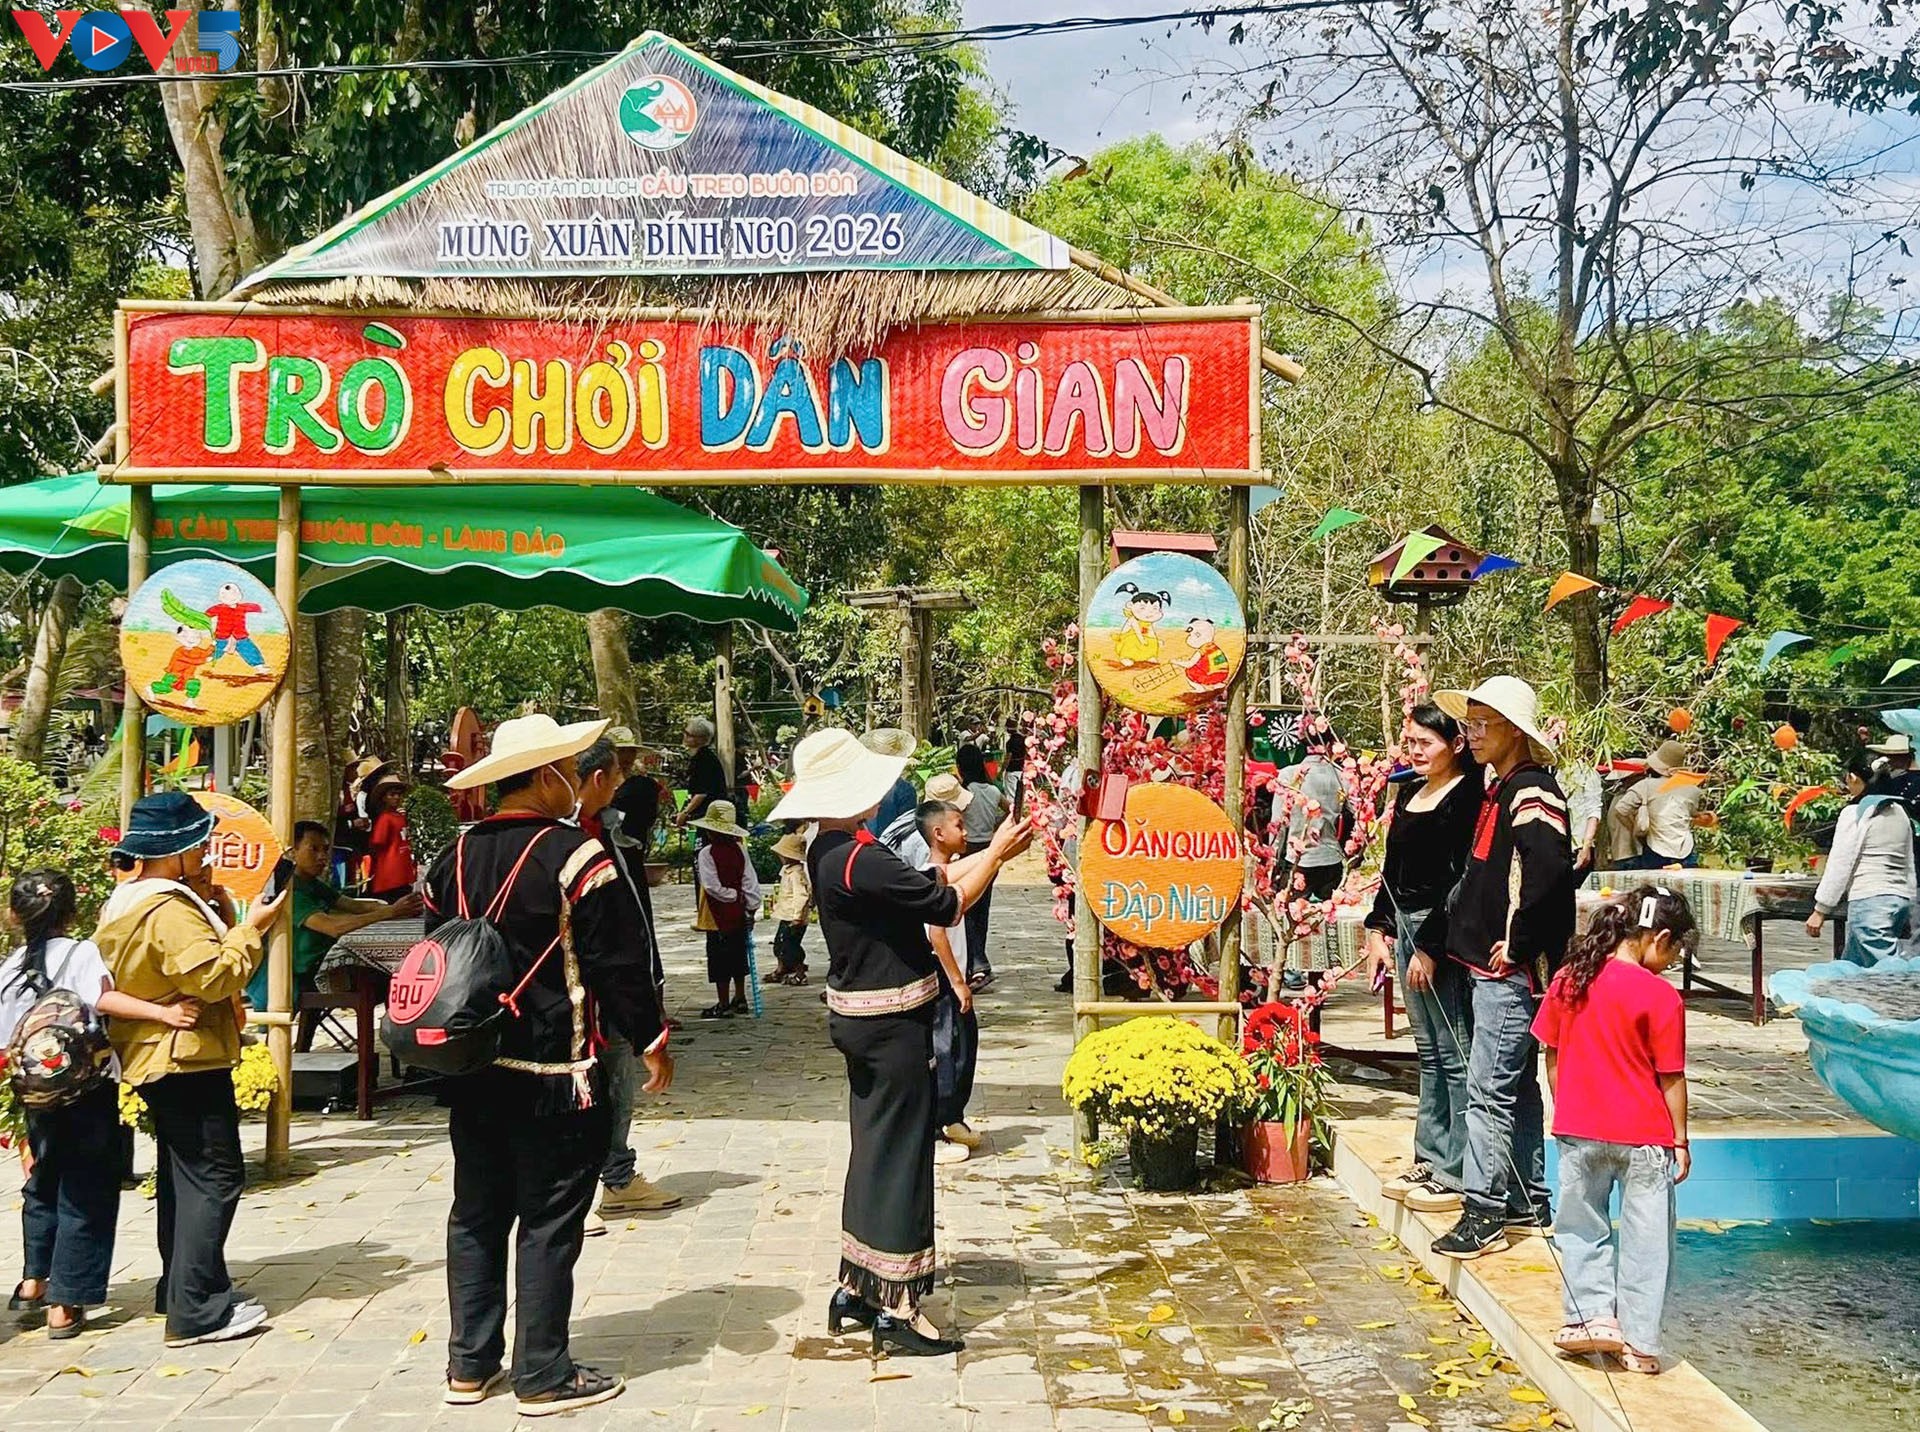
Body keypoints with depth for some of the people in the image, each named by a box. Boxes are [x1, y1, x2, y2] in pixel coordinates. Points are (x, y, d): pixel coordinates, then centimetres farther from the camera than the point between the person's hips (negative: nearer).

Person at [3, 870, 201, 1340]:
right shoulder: (81, 953, -10)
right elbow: (103, 998, -30)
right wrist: (163, 1012, -40)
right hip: (89, 1091, -5)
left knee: (43, 1184, 26)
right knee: (85, 1196, 4)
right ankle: (65, 1306, 6)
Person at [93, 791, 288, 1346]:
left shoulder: (125, 902, 13)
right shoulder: (171, 910, -21)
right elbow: (214, 977, -25)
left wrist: (217, 915, 6)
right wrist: (250, 928, -16)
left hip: (152, 1057, 11)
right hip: (188, 1056, -11)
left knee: (181, 1172, 19)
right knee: (214, 1176, -9)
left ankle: (177, 1290, 28)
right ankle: (197, 1310, -10)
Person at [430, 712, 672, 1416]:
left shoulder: (455, 856, 5)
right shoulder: (575, 855, -15)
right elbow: (619, 962, -13)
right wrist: (651, 1039, -1)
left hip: (470, 1068, 6)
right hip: (552, 1074, -6)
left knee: (476, 1214, 14)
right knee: (548, 1223, 2)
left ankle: (470, 1365, 22)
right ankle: (542, 1377, 10)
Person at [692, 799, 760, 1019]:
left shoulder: (707, 852, -15)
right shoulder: (739, 849, 2)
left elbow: (712, 885, -21)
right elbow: (750, 880, 1)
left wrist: (732, 895, -7)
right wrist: (751, 907, 5)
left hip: (718, 916, -6)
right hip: (738, 914, 6)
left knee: (719, 959, 1)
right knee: (737, 955, 17)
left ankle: (723, 1005, 6)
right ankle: (740, 1000, 27)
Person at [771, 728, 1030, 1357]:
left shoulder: (831, 850, 7)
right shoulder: (858, 861, -25)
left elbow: (929, 880, 10)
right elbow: (946, 904, -19)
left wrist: (992, 851, 7)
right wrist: (996, 854, -6)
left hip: (859, 1016, 10)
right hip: (892, 1025, -10)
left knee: (873, 1149, 18)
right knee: (899, 1154, -1)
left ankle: (855, 1288, 28)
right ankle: (896, 1310, 7)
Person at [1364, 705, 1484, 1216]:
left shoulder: (1467, 797, -11)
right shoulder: (1409, 793, 15)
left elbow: (1459, 879, -15)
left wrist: (1430, 948, -15)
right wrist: (1379, 929, 13)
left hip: (1443, 931, -9)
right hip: (1406, 927, 9)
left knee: (1455, 1053, -4)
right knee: (1428, 1051, 15)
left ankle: (1458, 1173, 0)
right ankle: (1429, 1158, 23)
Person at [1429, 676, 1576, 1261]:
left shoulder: (1532, 792, -15)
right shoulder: (1498, 789, 15)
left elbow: (1550, 871, -30)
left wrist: (1517, 943, -22)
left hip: (1514, 971, -10)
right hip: (1495, 967, 10)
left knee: (1490, 1089, -6)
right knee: (1517, 1087, 16)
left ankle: (1485, 1213, 0)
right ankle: (1528, 1205, 26)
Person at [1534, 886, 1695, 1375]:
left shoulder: (1568, 980, 0)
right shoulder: (1661, 996, -13)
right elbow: (1671, 1078, -9)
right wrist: (1680, 1139, 2)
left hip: (1579, 1131, 3)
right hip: (1644, 1135, -3)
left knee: (1583, 1229, 18)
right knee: (1645, 1241, 8)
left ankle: (1592, 1313, 9)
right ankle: (1638, 1342, 13)